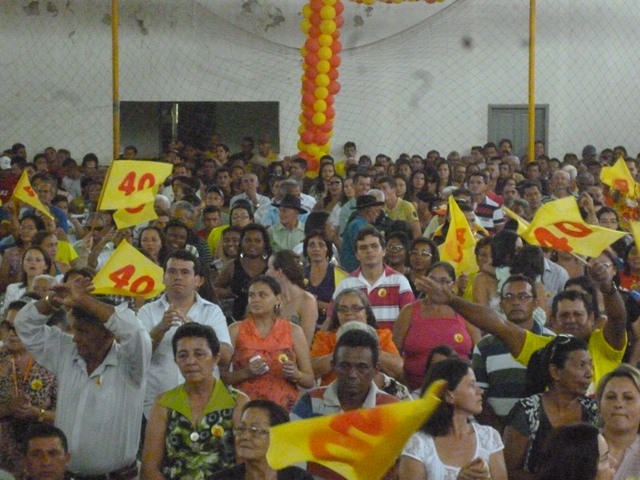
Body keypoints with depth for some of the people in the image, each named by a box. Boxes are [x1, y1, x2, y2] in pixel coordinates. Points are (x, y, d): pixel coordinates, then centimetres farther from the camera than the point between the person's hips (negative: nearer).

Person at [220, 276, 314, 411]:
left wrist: (295, 374, -7)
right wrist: (246, 373, -12)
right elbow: (221, 376, 3)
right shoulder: (235, 330, 8)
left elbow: (310, 380, 12)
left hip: (285, 409, 1)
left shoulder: (294, 332, 10)